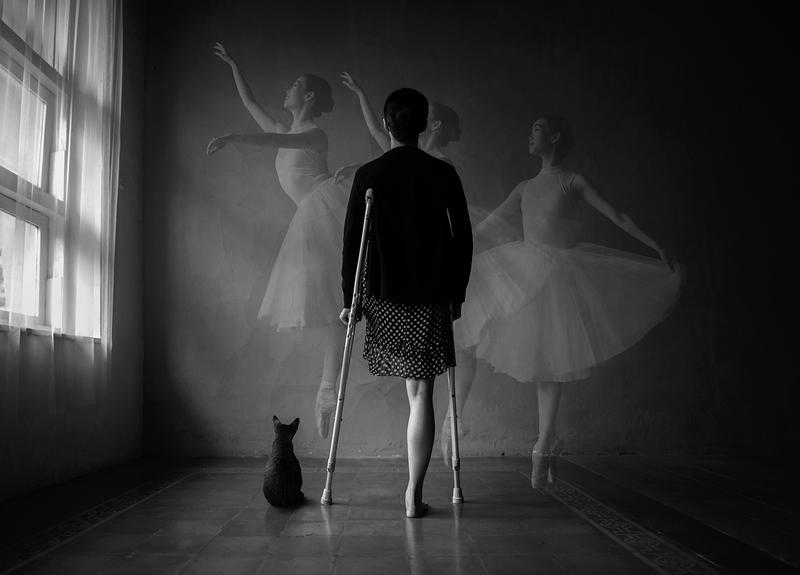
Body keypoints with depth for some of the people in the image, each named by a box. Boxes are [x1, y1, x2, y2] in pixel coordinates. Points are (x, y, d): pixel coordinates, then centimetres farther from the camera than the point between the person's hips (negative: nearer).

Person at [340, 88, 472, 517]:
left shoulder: (368, 176, -2)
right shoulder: (443, 175, 0)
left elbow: (352, 239, -2)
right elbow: (462, 238, 2)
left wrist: (349, 298, 4)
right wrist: (457, 294, 10)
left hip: (384, 297, 1)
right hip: (431, 299, -1)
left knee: (414, 390, 25)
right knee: (422, 393, 1)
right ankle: (414, 496, 3)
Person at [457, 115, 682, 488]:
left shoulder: (573, 183, 0)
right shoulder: (525, 188, 14)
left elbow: (616, 216, -3)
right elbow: (491, 225, 16)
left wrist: (656, 247, -7)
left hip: (561, 275, -5)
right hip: (526, 275, 5)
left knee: (551, 362, -3)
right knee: (536, 360, 6)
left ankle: (542, 447, 4)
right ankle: (548, 439, 21)